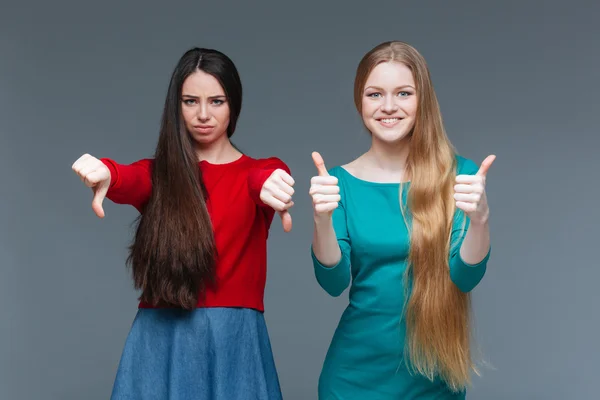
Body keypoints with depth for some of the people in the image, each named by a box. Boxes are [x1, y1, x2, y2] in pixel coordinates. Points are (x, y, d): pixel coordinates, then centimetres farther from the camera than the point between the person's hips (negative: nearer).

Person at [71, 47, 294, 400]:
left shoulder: (258, 172, 5)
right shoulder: (158, 174, 7)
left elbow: (270, 179, -19)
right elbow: (128, 180, -16)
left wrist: (273, 184, -44)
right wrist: (103, 173, -40)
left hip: (234, 340, 0)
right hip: (161, 341, 1)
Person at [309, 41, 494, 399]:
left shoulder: (457, 176, -6)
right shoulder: (341, 181, -4)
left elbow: (466, 277, -11)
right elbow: (333, 283, -11)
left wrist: (479, 218, -29)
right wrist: (323, 219, -28)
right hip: (358, 371, 0)